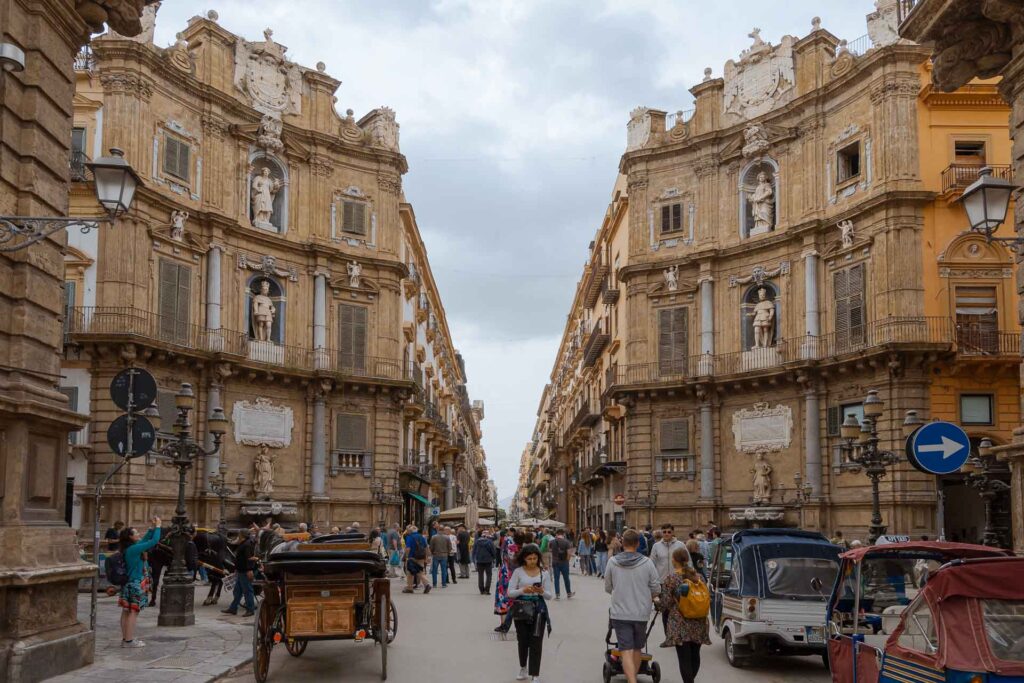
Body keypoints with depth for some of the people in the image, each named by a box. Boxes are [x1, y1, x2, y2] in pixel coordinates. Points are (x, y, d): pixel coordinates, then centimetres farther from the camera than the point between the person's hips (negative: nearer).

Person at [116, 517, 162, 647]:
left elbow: (145, 540, 24)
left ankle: (125, 638, 17)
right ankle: (129, 640, -4)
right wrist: (157, 526, -8)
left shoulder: (129, 548, 10)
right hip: (136, 585, -10)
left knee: (126, 611, 11)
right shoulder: (134, 549, -17)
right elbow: (154, 541, -19)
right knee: (133, 612, -6)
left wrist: (152, 527, 17)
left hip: (129, 584, 10)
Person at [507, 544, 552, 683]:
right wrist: (522, 590, -22)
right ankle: (523, 668, 34)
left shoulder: (544, 573, 1)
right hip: (521, 609, 0)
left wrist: (542, 592, -20)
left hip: (538, 609, 0)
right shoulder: (518, 572, -3)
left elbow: (549, 596, 2)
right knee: (523, 640, 11)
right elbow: (510, 593, -4)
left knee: (536, 642, -4)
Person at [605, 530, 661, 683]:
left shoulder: (612, 562, -6)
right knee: (637, 649, 19)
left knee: (626, 650, -2)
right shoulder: (647, 563, -8)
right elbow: (656, 589, -2)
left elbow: (608, 588, 6)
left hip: (620, 614, -1)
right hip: (642, 613, 1)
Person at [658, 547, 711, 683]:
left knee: (684, 657, -2)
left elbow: (665, 603, -7)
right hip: (698, 623, 5)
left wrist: (662, 609, 14)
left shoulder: (670, 579, -8)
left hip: (679, 624, -5)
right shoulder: (699, 577, 6)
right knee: (695, 655, 17)